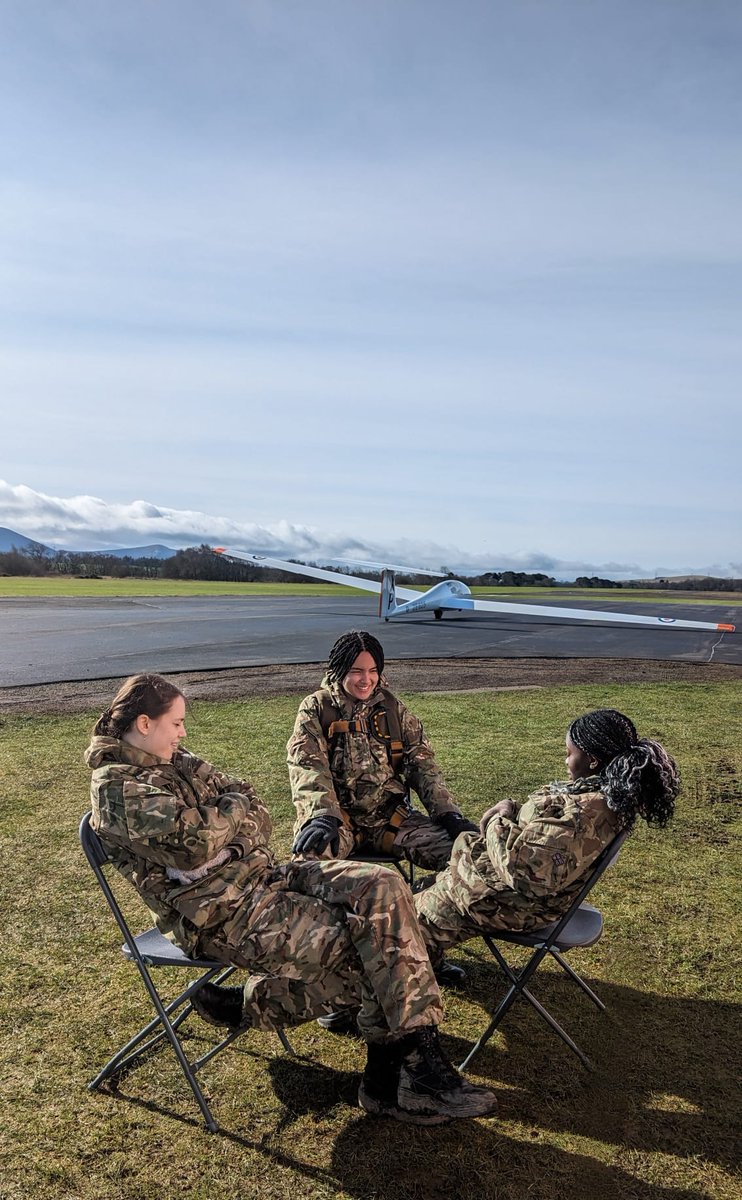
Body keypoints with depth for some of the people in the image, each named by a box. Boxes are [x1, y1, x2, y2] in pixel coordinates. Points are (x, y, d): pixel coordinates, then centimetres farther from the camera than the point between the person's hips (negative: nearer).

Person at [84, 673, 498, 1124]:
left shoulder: (179, 762, 16)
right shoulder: (117, 787, -9)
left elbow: (258, 813, 13)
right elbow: (192, 842, -23)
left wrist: (221, 825, -9)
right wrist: (235, 809, -5)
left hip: (261, 874, 8)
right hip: (221, 914, -8)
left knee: (382, 886, -13)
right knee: (370, 951, -18)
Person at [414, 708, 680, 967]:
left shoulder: (581, 813, -36)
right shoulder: (611, 794, -4)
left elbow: (520, 864, -34)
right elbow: (544, 823, 10)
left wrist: (499, 824, -17)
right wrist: (512, 809, -5)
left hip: (522, 902, -9)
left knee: (422, 910, 11)